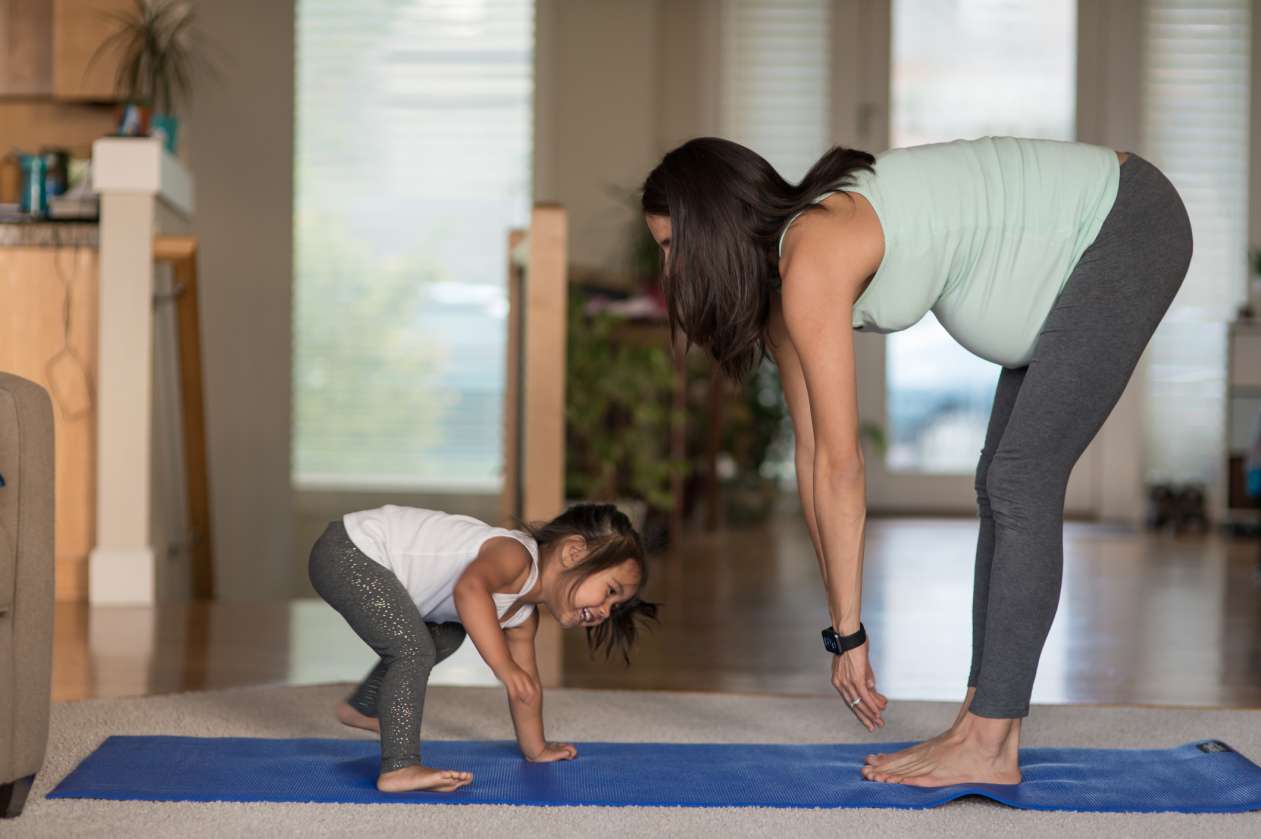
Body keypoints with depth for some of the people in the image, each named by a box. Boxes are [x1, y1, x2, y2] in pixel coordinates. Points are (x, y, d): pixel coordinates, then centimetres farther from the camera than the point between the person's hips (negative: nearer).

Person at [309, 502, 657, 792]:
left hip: (365, 555, 10)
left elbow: (526, 684, 21)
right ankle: (399, 769, -18)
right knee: (414, 650, -23)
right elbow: (470, 588, -48)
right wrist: (504, 666, -50)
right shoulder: (516, 557, -26)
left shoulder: (523, 616, 6)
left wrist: (536, 749, 27)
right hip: (346, 554, -10)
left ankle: (361, 708, 43)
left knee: (445, 637, 28)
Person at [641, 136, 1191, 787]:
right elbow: (812, 458, 5)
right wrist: (843, 627, 7)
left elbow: (840, 468, -22)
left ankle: (988, 749, -4)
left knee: (1019, 485, -9)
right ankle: (984, 726, 12)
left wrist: (848, 633, -15)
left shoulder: (812, 265, -25)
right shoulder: (777, 278, 3)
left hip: (1128, 227, -9)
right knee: (1000, 484, 8)